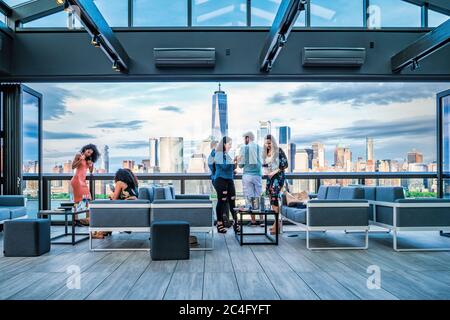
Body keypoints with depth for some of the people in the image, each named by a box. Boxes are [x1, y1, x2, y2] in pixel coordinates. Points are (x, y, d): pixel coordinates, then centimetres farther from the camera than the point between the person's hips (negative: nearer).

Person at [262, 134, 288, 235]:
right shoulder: (265, 152, 12)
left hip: (278, 176, -7)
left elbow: (285, 164, -10)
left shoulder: (279, 151, -7)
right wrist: (266, 171, -1)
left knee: (274, 198, -14)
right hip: (270, 177, 7)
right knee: (272, 199, 6)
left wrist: (275, 172, -17)